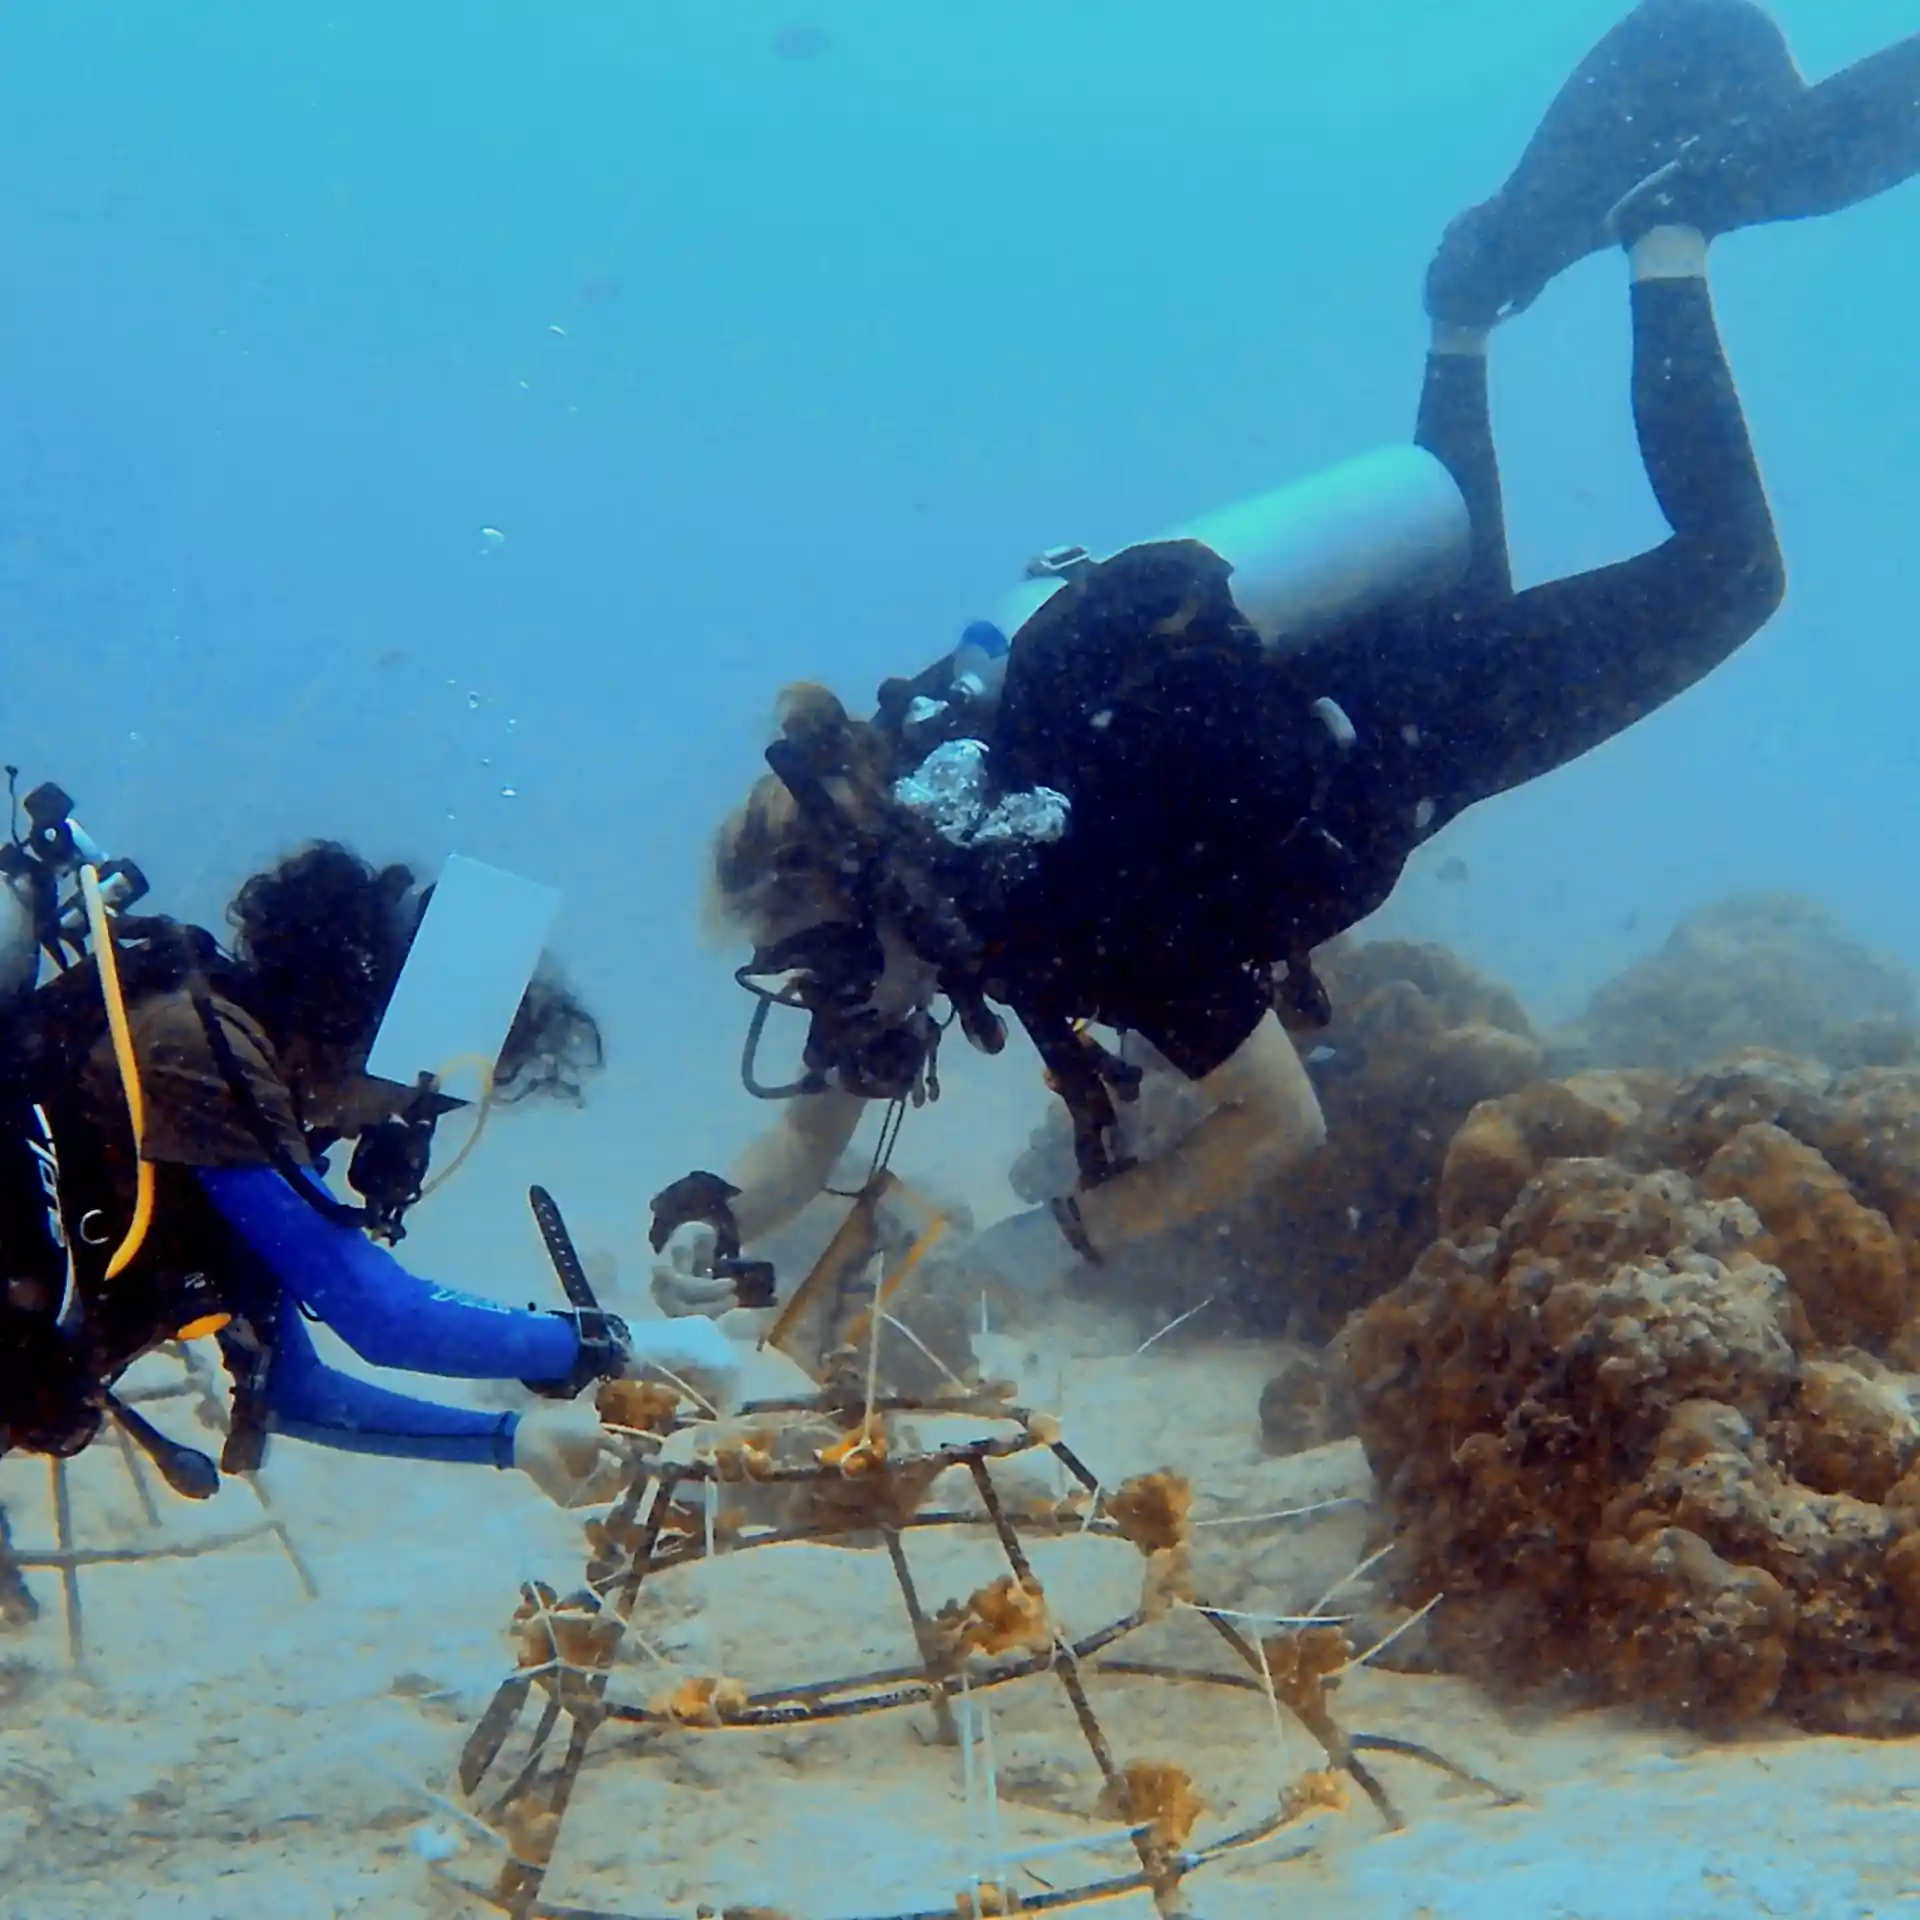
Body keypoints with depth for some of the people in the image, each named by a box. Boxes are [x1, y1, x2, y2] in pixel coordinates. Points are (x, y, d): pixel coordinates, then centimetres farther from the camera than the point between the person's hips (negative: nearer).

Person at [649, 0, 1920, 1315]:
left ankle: (1668, 218, 19)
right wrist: (711, 1222, -29)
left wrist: (1070, 1231, -36)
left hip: (1422, 707, -6)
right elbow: (810, 1139, -8)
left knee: (1726, 571, 11)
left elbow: (1283, 1120, -34)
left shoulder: (1099, 905, -41)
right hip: (1315, 676, 6)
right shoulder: (878, 898, -20)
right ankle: (1479, 293, 37)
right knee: (1454, 572, 38)